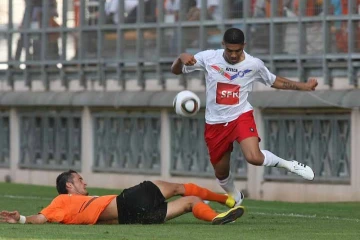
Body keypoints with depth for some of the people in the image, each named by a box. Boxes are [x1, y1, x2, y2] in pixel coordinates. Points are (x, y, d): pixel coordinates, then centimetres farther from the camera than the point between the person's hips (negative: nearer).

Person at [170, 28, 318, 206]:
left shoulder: (254, 65, -7)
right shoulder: (208, 58, -10)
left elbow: (276, 82, 11)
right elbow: (175, 70, -3)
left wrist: (305, 86, 2)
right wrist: (181, 58, -26)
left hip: (241, 116, -2)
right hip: (215, 123, 2)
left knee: (254, 157, -29)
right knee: (221, 172, 13)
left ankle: (289, 165, -2)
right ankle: (235, 199, 45)